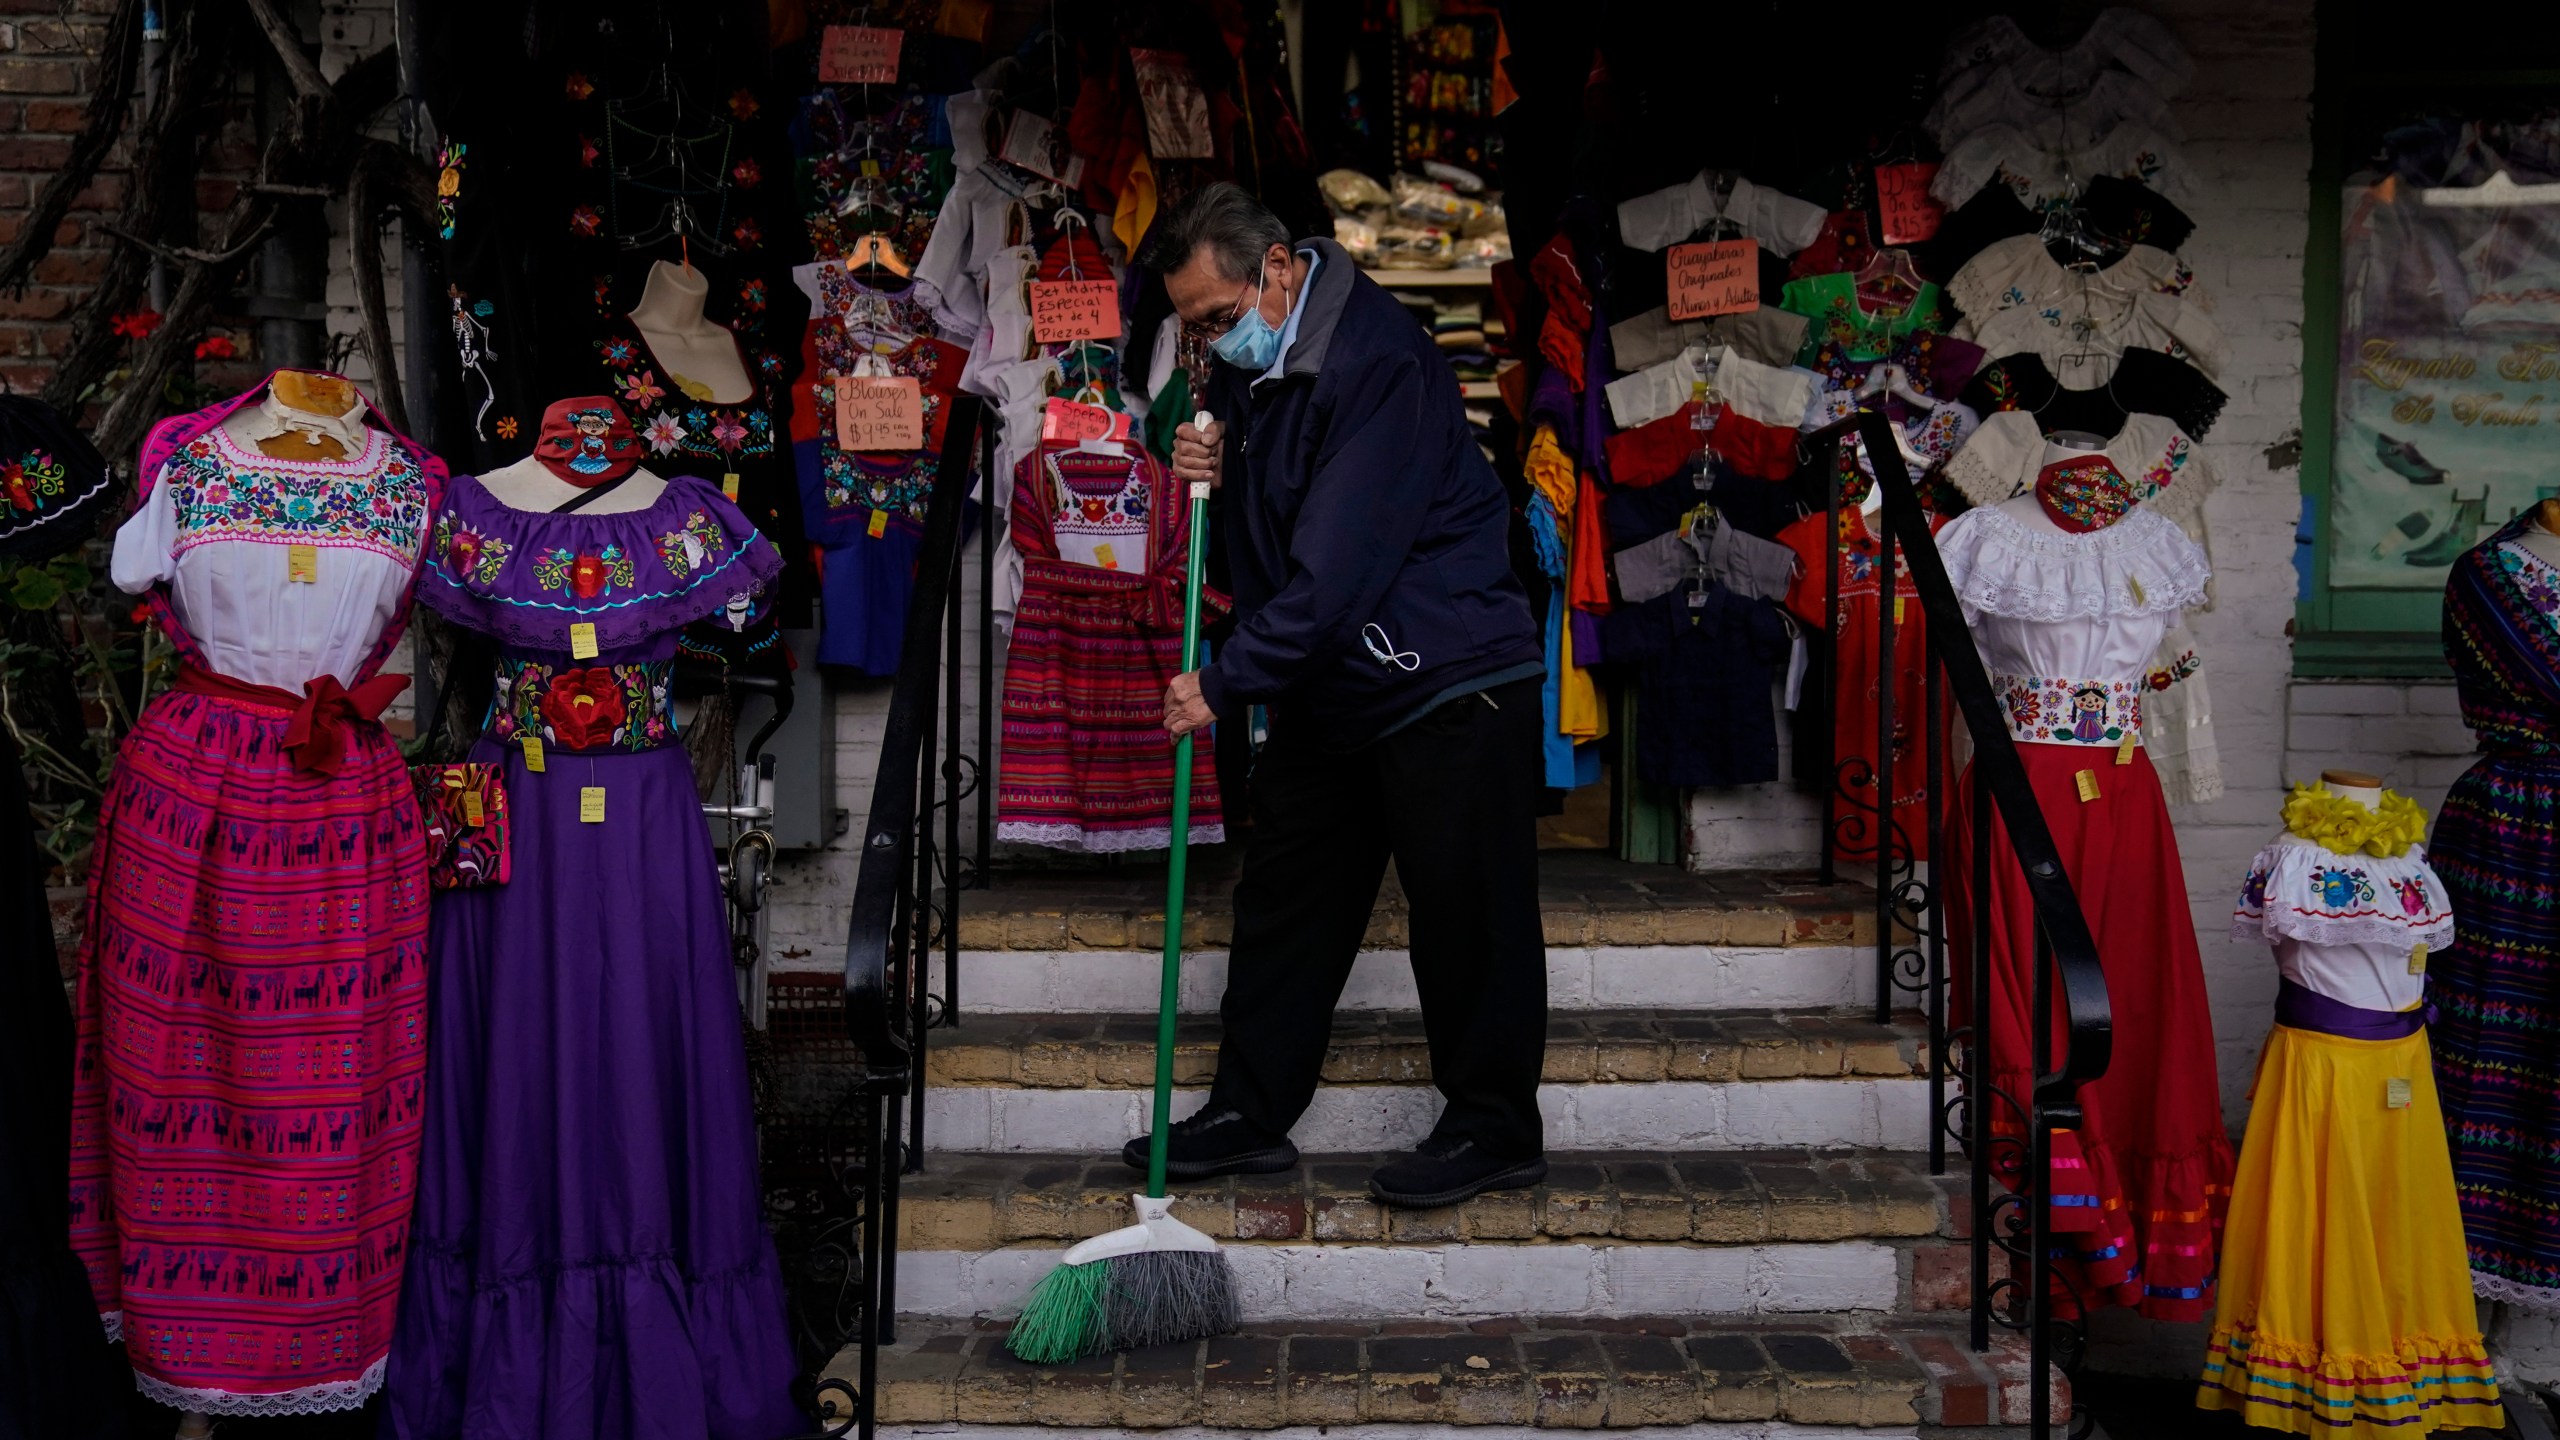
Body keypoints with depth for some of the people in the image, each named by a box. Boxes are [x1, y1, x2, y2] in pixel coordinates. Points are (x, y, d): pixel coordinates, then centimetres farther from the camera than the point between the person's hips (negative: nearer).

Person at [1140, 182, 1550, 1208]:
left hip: (1449, 681, -9)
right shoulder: (1249, 363, 7)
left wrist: (1224, 680, -21)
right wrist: (1212, 467, -3)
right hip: (1326, 689, 9)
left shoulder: (1377, 361, -23)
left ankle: (1495, 1129, 15)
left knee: (1468, 912, 1)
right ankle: (1250, 1114, 23)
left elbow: (1338, 566, -27)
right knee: (1284, 900, 13)